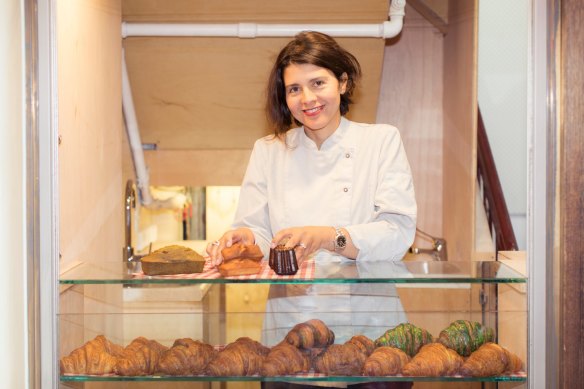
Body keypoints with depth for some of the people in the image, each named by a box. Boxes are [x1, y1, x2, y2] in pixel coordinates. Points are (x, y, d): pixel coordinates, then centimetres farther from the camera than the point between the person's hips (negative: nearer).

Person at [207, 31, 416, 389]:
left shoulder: (381, 140, 6)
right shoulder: (269, 151, 12)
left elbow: (398, 234, -5)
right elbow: (258, 231, 7)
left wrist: (328, 237, -21)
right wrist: (248, 239, -17)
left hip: (368, 320, -1)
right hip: (290, 323, 1)